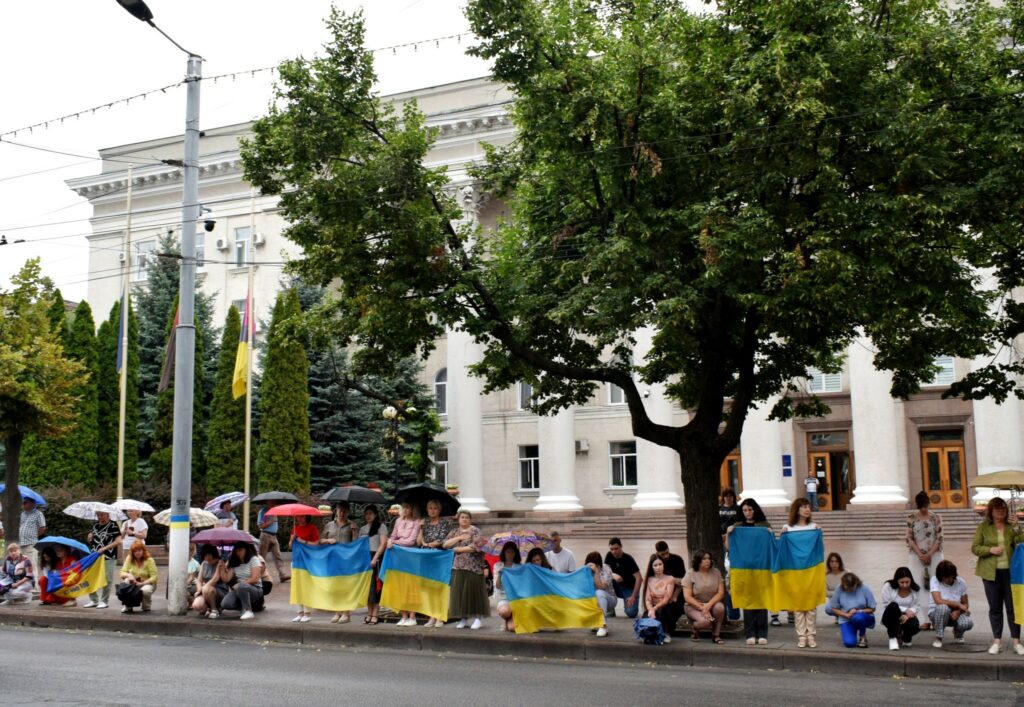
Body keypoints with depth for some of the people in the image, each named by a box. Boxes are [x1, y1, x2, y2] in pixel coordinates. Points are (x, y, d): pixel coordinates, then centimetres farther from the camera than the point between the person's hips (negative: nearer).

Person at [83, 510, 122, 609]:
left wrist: (104, 548, -20)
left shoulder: (113, 525, -7)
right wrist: (89, 538, -1)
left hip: (108, 557, -7)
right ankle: (93, 600, 20)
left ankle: (104, 601, 9)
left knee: (107, 579, -2)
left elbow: (118, 540, -15)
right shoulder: (95, 525, 12)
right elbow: (89, 540, 23)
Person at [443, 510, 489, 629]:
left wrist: (458, 549, -7)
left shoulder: (475, 531, 0)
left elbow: (475, 547, -12)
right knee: (459, 592, 1)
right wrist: (459, 537, -10)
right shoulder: (454, 532, 15)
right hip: (458, 567, 4)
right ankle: (463, 618, 9)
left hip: (473, 567, -4)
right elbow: (446, 544, 2)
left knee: (474, 591, -4)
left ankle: (478, 618, 1)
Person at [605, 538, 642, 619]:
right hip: (618, 587, 4)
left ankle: (632, 603, 12)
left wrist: (633, 597, -29)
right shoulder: (609, 556, -7)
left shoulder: (628, 559, -20)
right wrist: (613, 575, -36)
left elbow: (639, 578, -23)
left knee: (631, 613, -25)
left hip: (630, 588, -4)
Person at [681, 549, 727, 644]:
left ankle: (716, 635, -11)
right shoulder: (690, 574, -7)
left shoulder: (716, 572, -1)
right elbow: (687, 597, -12)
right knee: (705, 621, -33)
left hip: (712, 604, 3)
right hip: (694, 606, -3)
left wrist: (709, 605, -23)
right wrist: (702, 608, -21)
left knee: (720, 607, -32)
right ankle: (695, 630, 5)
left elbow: (721, 593, -8)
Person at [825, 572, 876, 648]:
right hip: (846, 620, 1)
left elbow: (872, 609, -7)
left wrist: (858, 612, -21)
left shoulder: (863, 588, -13)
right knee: (849, 643, -22)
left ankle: (863, 637, -5)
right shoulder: (839, 590, -10)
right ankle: (853, 631, 16)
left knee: (858, 617, -38)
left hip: (864, 617, -1)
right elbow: (834, 608, -3)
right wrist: (846, 615, -18)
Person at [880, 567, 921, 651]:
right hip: (891, 618, -2)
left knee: (914, 626, -33)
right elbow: (887, 606, -16)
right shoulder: (888, 586, -16)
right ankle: (893, 638, -24)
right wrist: (905, 610, -23)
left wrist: (910, 611, -28)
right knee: (893, 606, -36)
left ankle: (906, 638, 9)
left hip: (907, 617, 2)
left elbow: (917, 606, -5)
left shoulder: (915, 589, -6)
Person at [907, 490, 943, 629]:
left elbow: (939, 539, -1)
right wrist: (920, 555, -11)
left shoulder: (936, 518, 2)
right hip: (916, 557, 0)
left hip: (934, 556, 0)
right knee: (919, 585, -2)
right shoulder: (911, 519, 3)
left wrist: (929, 555, -11)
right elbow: (910, 539, 0)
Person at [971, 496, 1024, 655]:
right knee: (995, 608, 7)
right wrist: (990, 549, -16)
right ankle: (997, 641, 15)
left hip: (1010, 571, 1)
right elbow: (975, 548, 0)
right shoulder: (983, 527, 1)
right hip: (991, 573, 0)